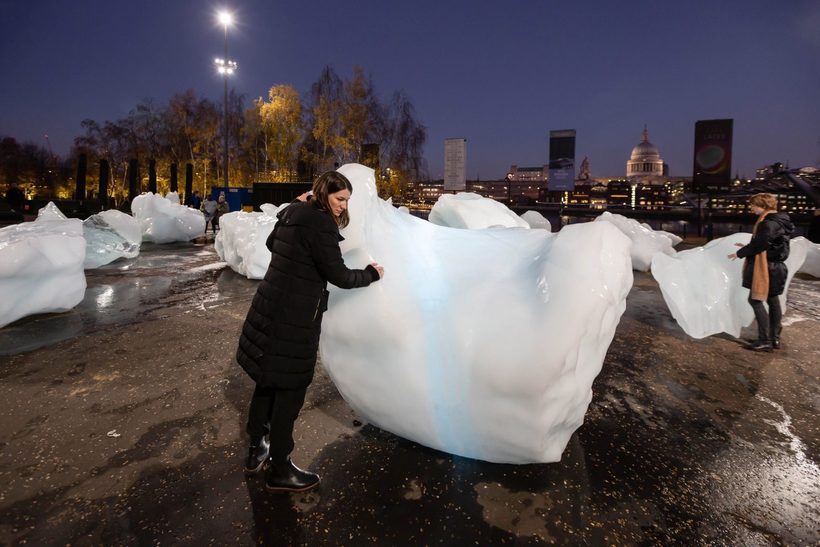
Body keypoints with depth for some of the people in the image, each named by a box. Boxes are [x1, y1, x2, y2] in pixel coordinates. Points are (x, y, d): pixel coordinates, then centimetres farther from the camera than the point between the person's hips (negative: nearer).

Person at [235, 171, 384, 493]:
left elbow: (273, 244, 29)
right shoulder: (320, 223, -18)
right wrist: (372, 274, -1)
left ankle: (256, 449, 37)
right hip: (294, 318, -9)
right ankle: (279, 471, 19)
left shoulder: (292, 213, 9)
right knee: (290, 390, 4)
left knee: (268, 382, 20)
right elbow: (339, 276, -18)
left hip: (270, 308, 9)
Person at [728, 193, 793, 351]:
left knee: (756, 300, -6)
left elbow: (759, 244, -22)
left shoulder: (769, 223, -19)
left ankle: (765, 341, -4)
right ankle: (774, 337, 23)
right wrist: (747, 247, 15)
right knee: (772, 300, 14)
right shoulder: (777, 220, 12)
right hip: (774, 267, 10)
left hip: (765, 268, -10)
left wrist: (740, 253, -9)